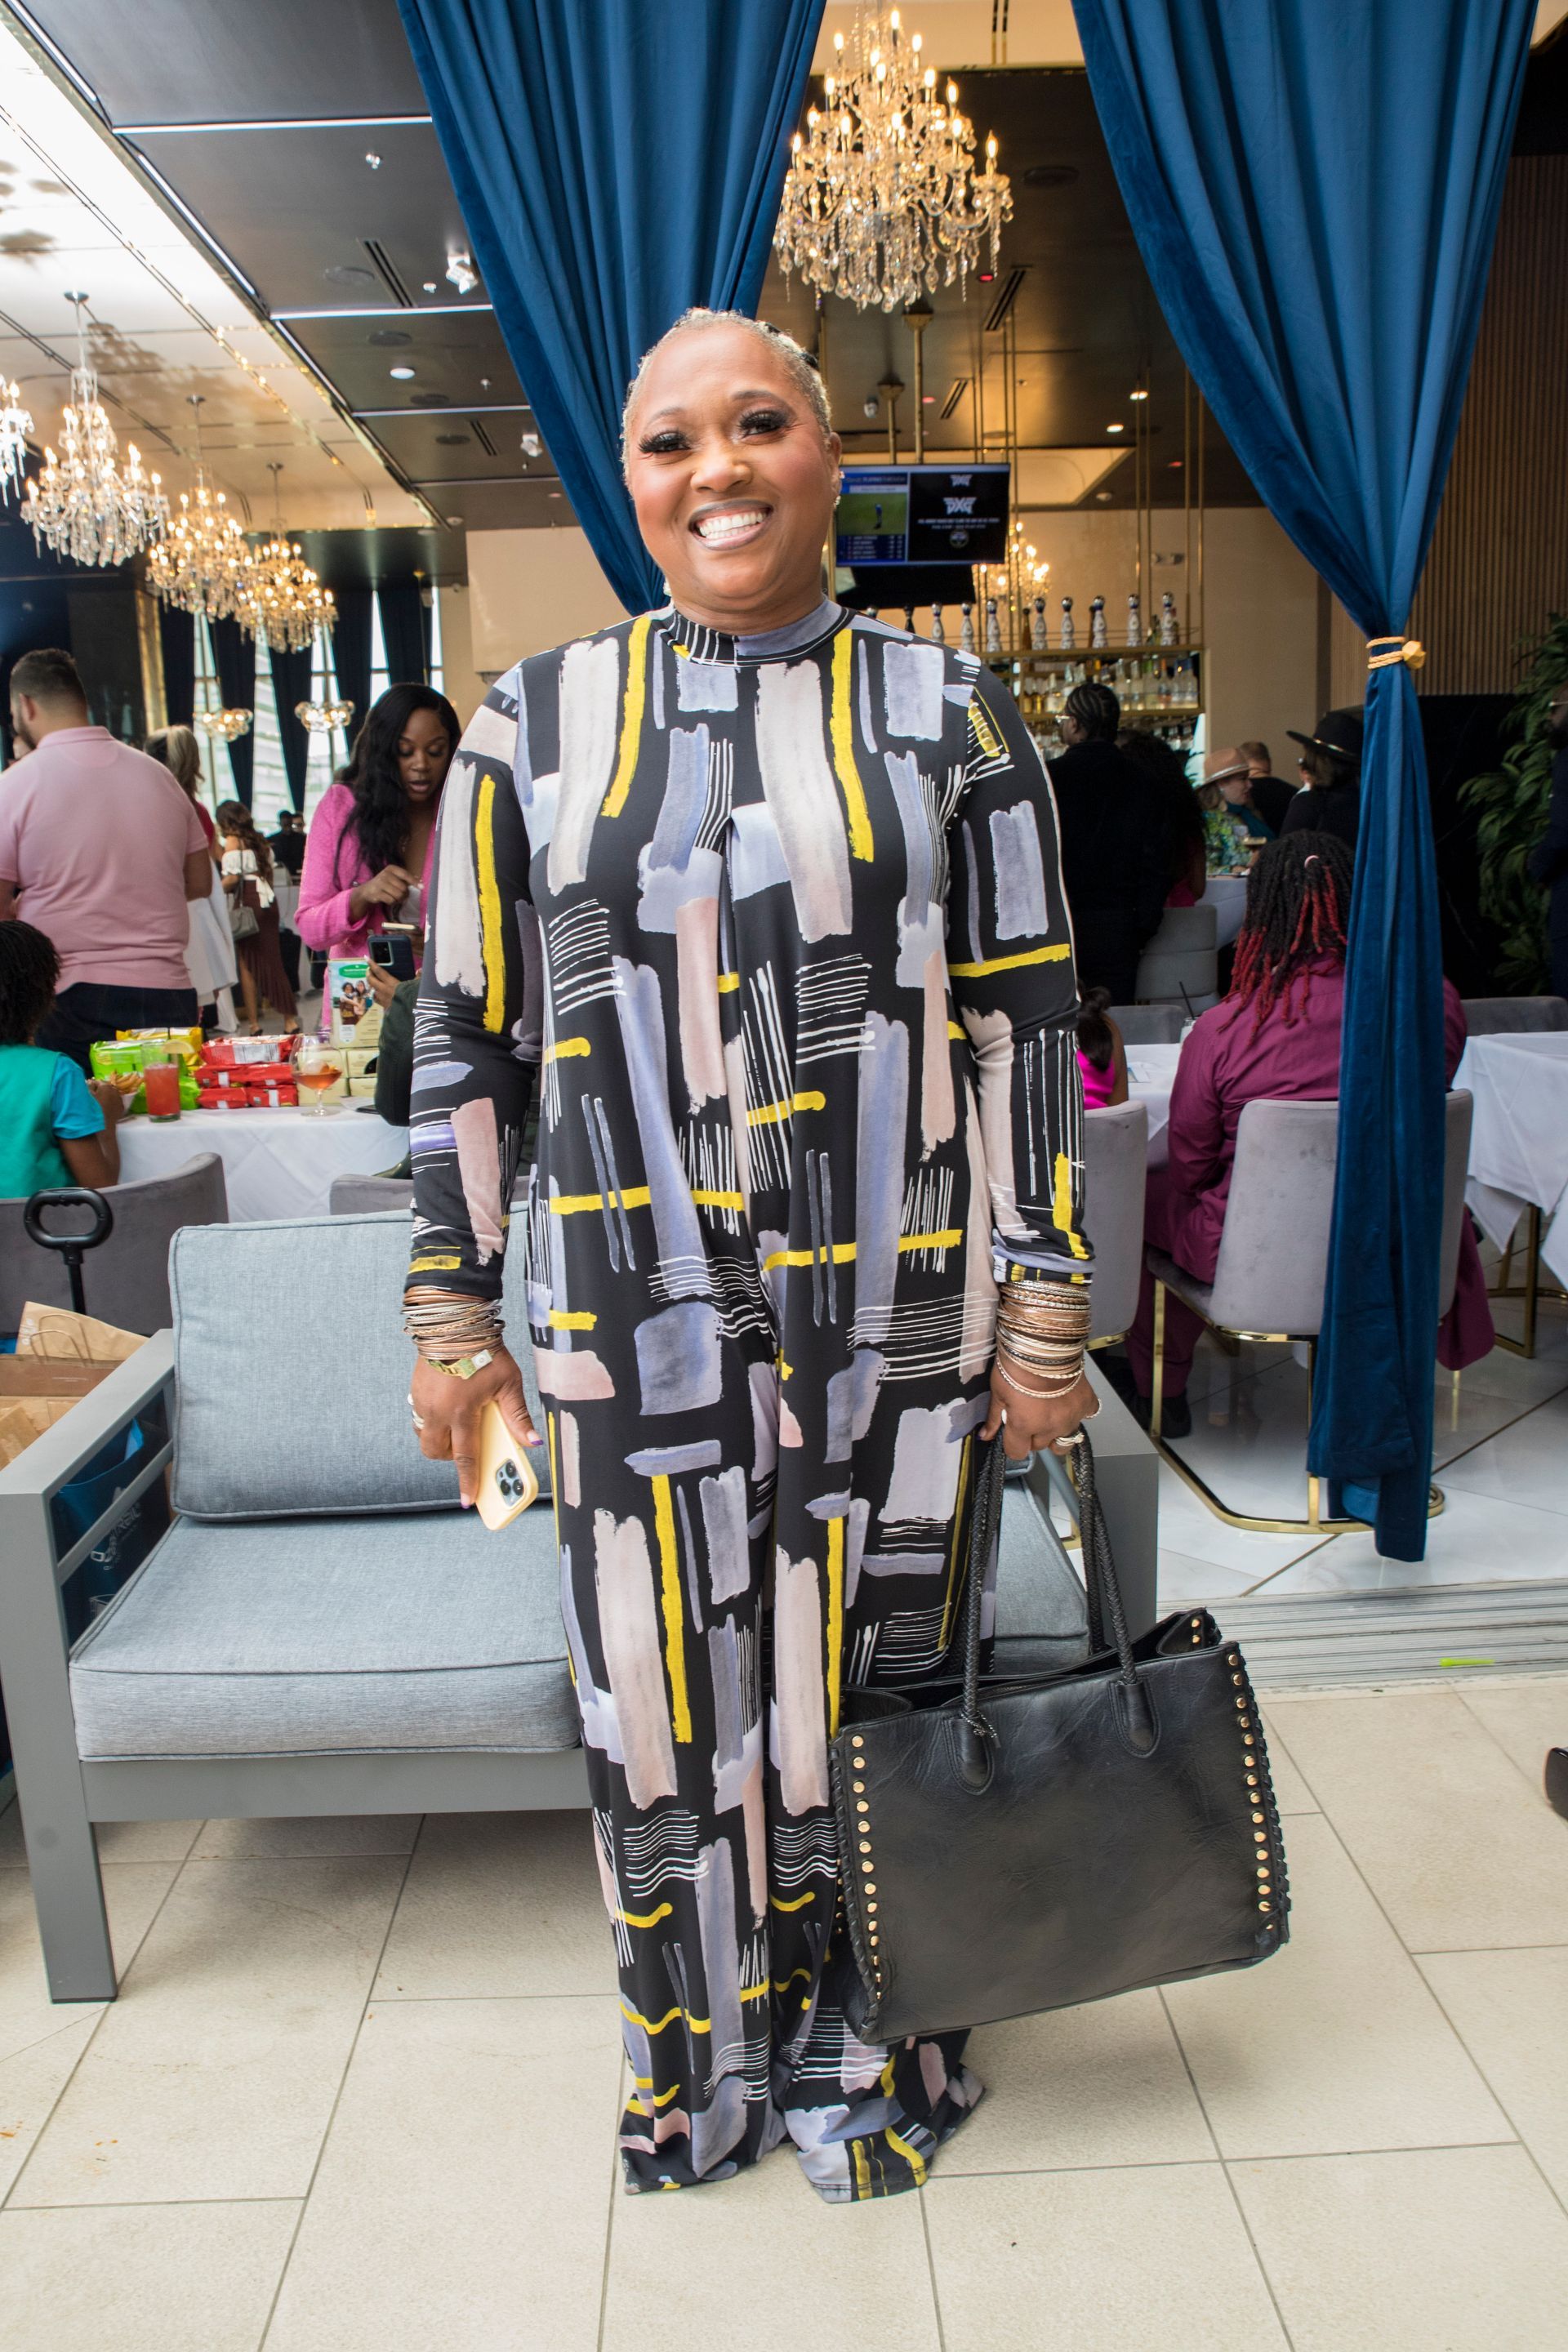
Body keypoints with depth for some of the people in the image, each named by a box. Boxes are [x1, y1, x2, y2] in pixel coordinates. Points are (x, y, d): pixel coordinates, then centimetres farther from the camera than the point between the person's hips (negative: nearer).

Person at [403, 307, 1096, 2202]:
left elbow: (1027, 1020, 1)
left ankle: (865, 2055, 40)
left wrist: (1044, 1315, -1)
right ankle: (700, 2063, 39)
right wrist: (452, 1314, 5)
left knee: (867, 1684, 12)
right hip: (637, 1319, 1)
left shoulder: (941, 711, 2)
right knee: (662, 1695, 11)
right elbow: (461, 1036, 6)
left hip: (895, 1314, 0)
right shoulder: (536, 722, 4)